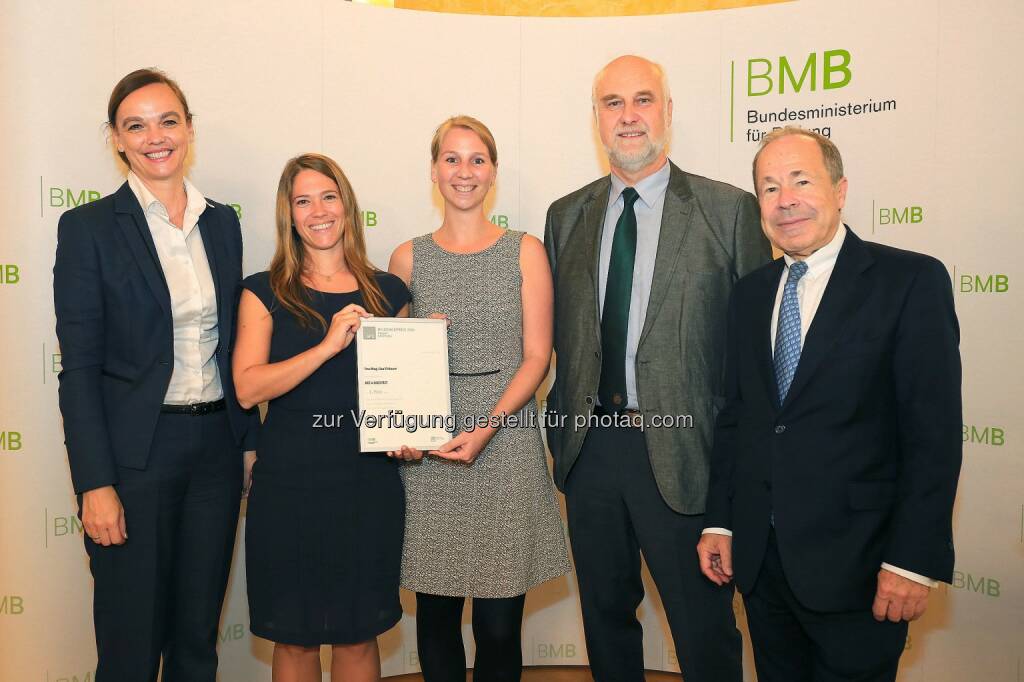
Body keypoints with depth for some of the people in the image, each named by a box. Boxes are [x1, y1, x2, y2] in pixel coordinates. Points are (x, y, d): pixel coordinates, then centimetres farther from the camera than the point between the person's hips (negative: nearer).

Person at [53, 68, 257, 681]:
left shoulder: (223, 223, 8)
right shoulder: (89, 227, -5)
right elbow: (79, 366, -8)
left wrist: (248, 443, 9)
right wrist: (95, 483, -12)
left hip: (216, 445, 4)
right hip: (135, 452, -4)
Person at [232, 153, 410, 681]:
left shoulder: (387, 291, 7)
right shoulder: (265, 293, 1)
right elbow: (247, 387, -12)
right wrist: (329, 345, -20)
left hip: (368, 480, 2)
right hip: (288, 483, -1)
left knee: (358, 632, 13)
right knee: (294, 635, 11)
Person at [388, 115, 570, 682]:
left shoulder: (525, 252, 5)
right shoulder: (408, 258, 8)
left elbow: (536, 357, -1)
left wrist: (486, 428, -13)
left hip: (506, 442, -1)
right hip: (427, 451, 1)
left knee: (499, 622, 2)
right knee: (435, 612, 8)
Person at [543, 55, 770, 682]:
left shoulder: (730, 210, -4)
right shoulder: (566, 216, 8)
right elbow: (556, 332, 11)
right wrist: (562, 428, 5)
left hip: (680, 451, -3)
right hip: (588, 447, 4)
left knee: (705, 630, 10)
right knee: (605, 613, 20)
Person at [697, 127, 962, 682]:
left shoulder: (911, 281, -8)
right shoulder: (750, 292, 8)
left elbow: (934, 432, -12)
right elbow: (734, 415, 10)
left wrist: (913, 560, -15)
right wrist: (719, 521, 7)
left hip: (853, 563, -5)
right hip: (758, 557, 5)